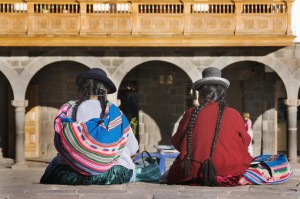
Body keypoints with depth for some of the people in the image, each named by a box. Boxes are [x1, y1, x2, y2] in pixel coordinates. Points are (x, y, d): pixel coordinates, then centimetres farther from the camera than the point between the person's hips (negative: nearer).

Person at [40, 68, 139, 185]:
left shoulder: (67, 110, 4)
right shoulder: (113, 112, 2)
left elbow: (59, 144, 14)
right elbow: (133, 148, 9)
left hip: (69, 176, 1)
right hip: (110, 175, 0)